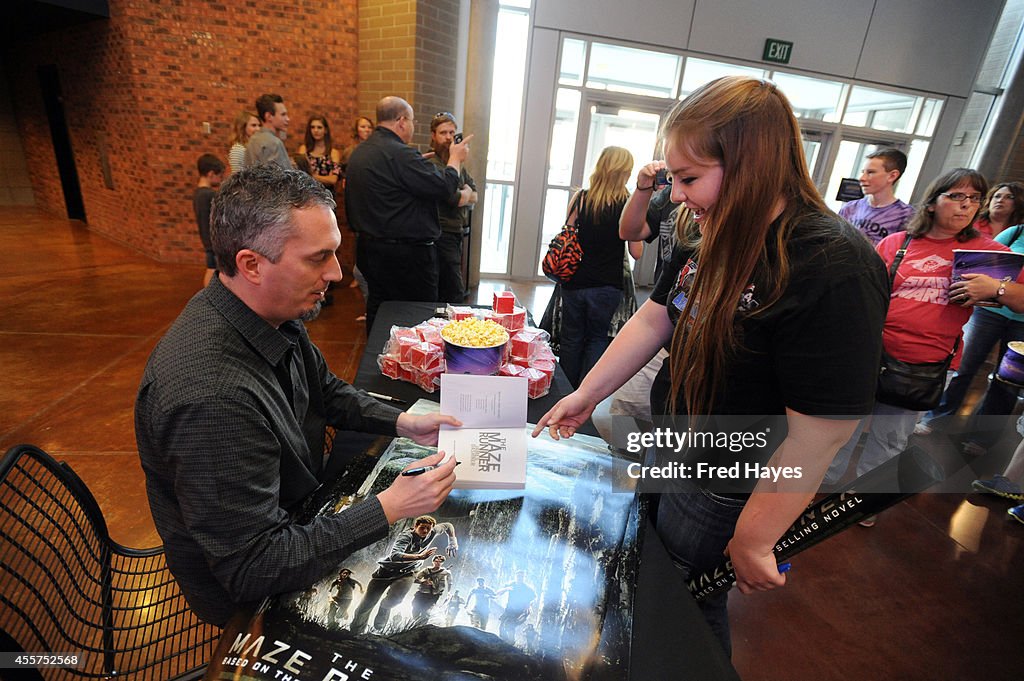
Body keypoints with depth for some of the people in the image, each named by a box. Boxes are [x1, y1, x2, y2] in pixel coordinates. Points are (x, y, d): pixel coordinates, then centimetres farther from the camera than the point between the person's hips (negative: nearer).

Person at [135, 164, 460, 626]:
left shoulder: (275, 313, -11)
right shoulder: (212, 396, -38)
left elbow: (327, 392, 7)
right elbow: (254, 569, -30)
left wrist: (402, 423, -7)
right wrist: (389, 509, -30)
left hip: (298, 519, 7)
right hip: (248, 596, -6)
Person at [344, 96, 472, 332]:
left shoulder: (359, 153, 12)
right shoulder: (400, 154, -18)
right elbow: (444, 187, -20)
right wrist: (456, 158, 1)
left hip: (369, 248, 10)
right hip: (407, 253, -9)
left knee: (378, 308, 18)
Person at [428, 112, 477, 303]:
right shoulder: (431, 164, -13)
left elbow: (474, 197, 13)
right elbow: (456, 199, -18)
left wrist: (461, 195, -7)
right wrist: (466, 193, 3)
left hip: (457, 233, 9)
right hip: (443, 235, -9)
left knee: (444, 292, 15)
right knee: (455, 294, -9)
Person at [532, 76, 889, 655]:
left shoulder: (834, 270, -29)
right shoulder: (711, 239, -3)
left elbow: (817, 437, -26)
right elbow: (654, 320, 2)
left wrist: (752, 542, -17)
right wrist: (586, 395, 1)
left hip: (723, 490, -7)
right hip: (669, 451, 8)